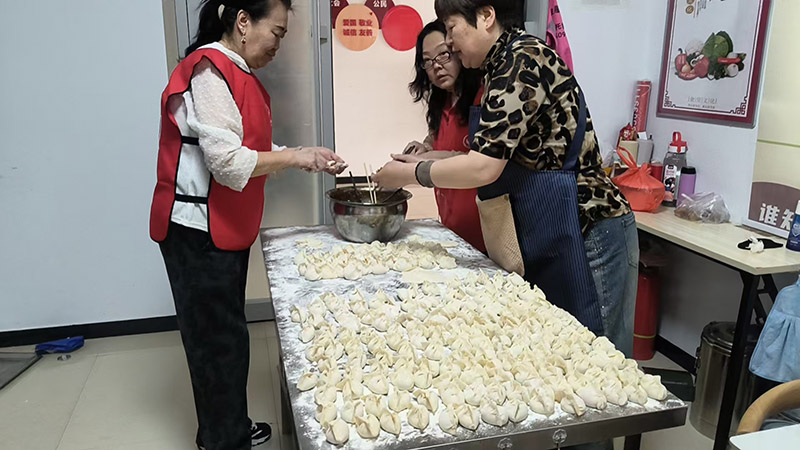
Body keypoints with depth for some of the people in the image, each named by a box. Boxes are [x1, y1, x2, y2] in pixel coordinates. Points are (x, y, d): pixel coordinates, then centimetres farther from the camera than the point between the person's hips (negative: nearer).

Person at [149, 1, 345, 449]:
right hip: (198, 231, -10)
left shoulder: (238, 73, 15)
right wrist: (295, 157, -14)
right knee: (219, 339, 0)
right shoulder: (208, 71, -17)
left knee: (224, 335, 18)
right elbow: (228, 162, -24)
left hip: (226, 228, 10)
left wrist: (308, 157, 3)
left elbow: (250, 151, 14)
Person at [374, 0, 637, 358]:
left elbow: (484, 167, -22)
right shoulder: (501, 67, 14)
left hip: (585, 234, -10)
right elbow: (492, 155, 18)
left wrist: (410, 174, -9)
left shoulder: (522, 59, -15)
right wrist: (423, 159, 11)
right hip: (545, 238, 10)